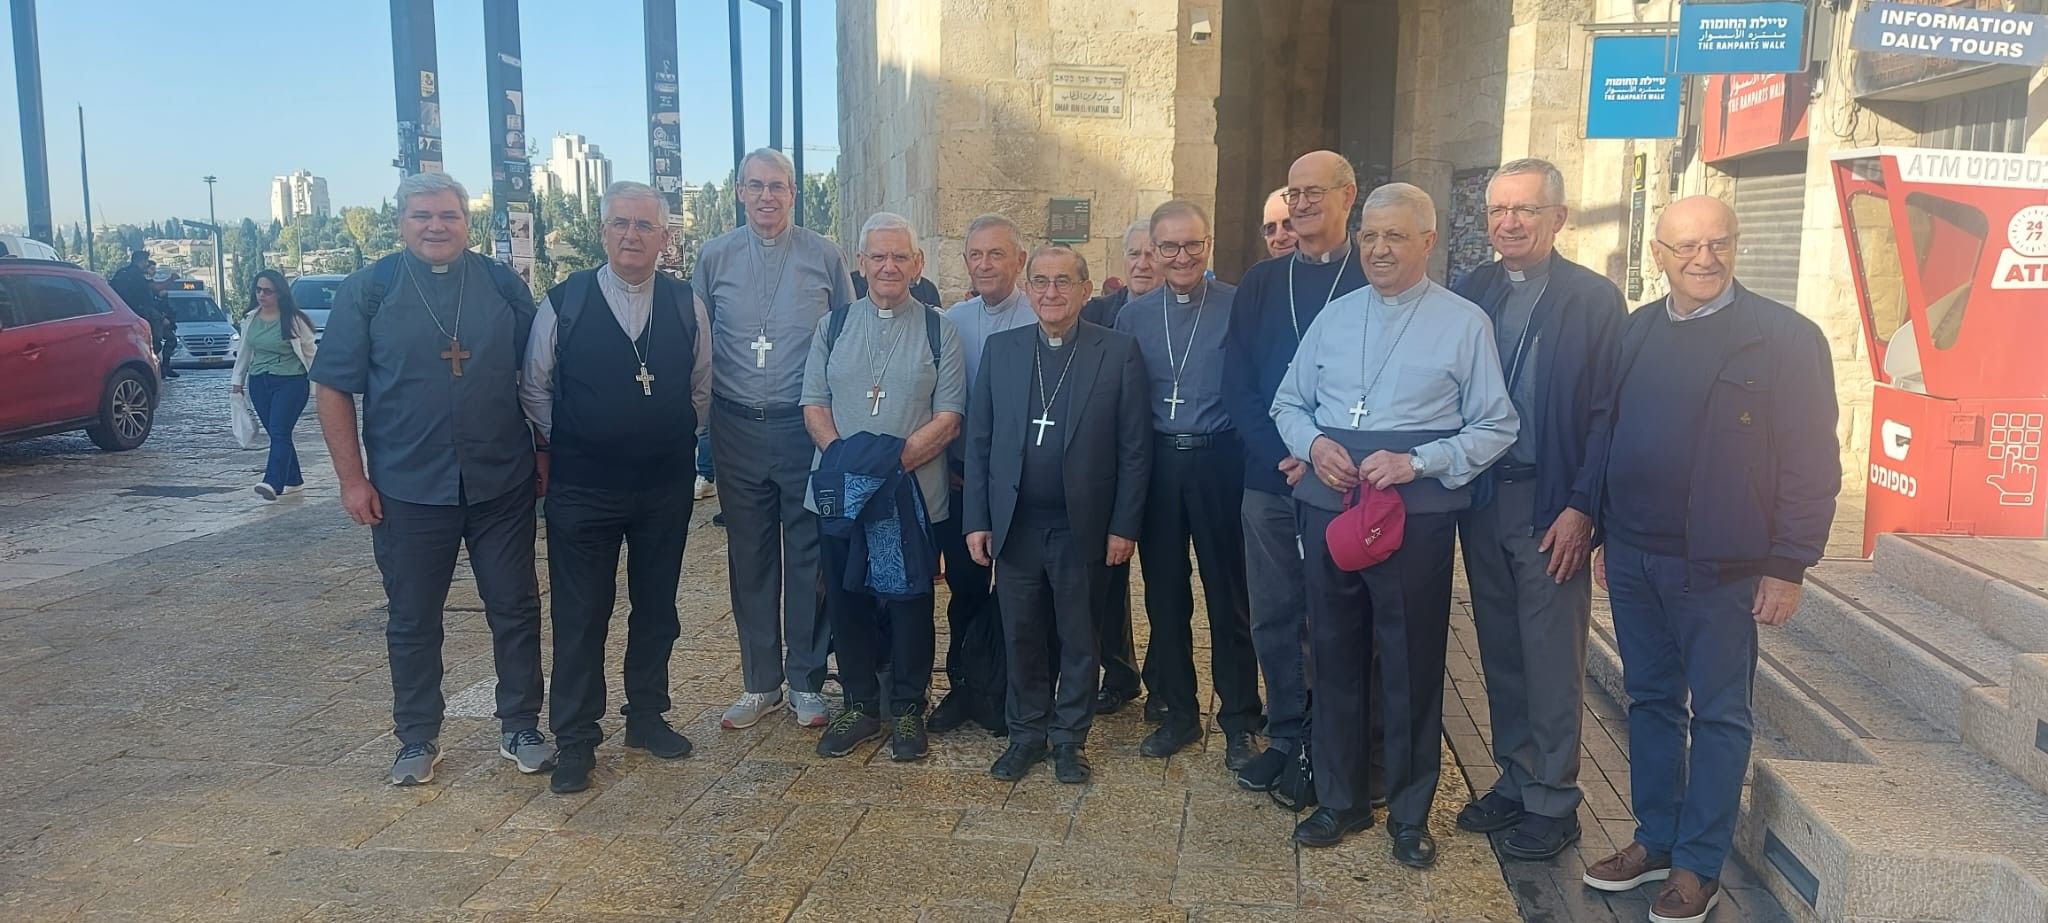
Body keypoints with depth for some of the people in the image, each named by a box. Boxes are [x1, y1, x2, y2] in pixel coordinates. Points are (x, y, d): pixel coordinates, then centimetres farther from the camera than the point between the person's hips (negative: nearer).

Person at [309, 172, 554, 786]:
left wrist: (545, 454, 4)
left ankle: (521, 728, 23)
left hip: (502, 483, 1)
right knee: (412, 621, 10)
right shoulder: (367, 290, 0)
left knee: (516, 609, 8)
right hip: (407, 489, -1)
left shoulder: (502, 285, 4)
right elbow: (334, 388, 0)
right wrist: (352, 478, -6)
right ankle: (418, 740, 25)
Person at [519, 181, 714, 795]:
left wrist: (677, 442, 11)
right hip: (582, 489, -2)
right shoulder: (563, 303, -5)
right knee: (580, 616, 4)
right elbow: (534, 388, 5)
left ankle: (647, 716, 30)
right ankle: (574, 739, 17)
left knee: (657, 608, 14)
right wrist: (557, 451, 5)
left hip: (666, 487, 3)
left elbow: (701, 388, 13)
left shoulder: (686, 306, 1)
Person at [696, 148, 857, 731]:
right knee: (749, 557, 8)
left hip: (806, 425, -1)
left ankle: (806, 682, 16)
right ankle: (760, 683, 20)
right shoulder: (714, 258, 5)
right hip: (737, 427, 2)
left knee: (807, 555, 3)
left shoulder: (823, 256, 2)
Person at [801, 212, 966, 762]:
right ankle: (860, 706, 25)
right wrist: (841, 456, -12)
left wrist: (895, 460, -18)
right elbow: (814, 405, 6)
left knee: (909, 603, 5)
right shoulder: (834, 326, 10)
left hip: (914, 492, -2)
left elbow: (948, 420, -4)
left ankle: (908, 711, 21)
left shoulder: (939, 332, 2)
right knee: (847, 601, 9)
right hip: (840, 491, 3)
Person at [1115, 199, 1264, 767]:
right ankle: (1178, 713, 25)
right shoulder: (1134, 315, 8)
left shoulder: (1237, 306, -3)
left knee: (1229, 597, 3)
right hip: (1155, 463, 4)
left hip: (1219, 461, -3)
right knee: (1165, 596, 10)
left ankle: (1239, 720, 16)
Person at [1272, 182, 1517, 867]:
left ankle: (1410, 813, 22)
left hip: (1416, 513, -4)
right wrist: (1313, 444, -4)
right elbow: (1289, 403, 17)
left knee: (1412, 666, 4)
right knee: (1334, 656, 11)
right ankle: (1339, 799, 28)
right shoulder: (1333, 316, 12)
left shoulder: (1463, 322, 0)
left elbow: (1495, 427, -2)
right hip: (1327, 507, 4)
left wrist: (1418, 462, -16)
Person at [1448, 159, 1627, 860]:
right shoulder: (1469, 293, 7)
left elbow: (1608, 415, -9)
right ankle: (1514, 782, 27)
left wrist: (1581, 508, -14)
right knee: (1500, 652, 13)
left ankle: (1553, 802, 17)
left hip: (1551, 506, -4)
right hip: (1481, 499, 4)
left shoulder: (1593, 299, -5)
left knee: (1551, 661, 3)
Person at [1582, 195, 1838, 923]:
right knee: (1650, 701, 15)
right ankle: (1655, 840, 29)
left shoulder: (1785, 337, -9)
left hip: (1719, 564, -5)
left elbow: (1811, 464, -10)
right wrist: (1604, 533, 10)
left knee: (1718, 715, 7)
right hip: (1632, 557, 5)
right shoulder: (1634, 332, 7)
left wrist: (1788, 566, -12)